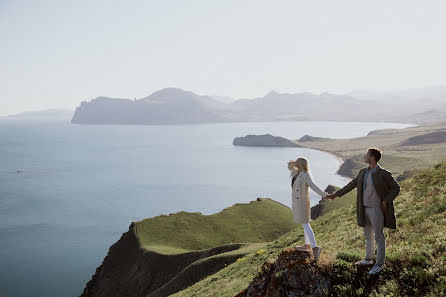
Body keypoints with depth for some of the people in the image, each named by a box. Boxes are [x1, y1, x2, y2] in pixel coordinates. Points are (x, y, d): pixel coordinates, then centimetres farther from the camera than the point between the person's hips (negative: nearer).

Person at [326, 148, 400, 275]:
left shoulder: (383, 174, -15)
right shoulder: (363, 172, 5)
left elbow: (396, 188, -8)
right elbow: (351, 185, 13)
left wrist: (386, 201, -15)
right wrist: (336, 194, 15)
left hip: (377, 209, -7)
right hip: (365, 209, 7)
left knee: (379, 237, 4)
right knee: (368, 235, 19)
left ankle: (379, 264, 16)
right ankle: (368, 259, 36)